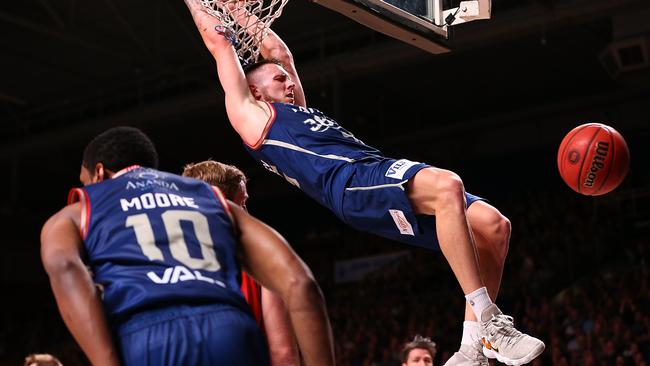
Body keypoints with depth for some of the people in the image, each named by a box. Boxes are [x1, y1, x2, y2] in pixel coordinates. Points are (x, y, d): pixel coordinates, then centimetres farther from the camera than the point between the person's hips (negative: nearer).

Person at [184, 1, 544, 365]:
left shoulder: (297, 111, 37)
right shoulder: (251, 114, 16)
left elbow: (279, 51, 47)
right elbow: (220, 42, 21)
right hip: (349, 181, -9)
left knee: (493, 226, -7)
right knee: (447, 185, -34)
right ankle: (488, 321, -31)